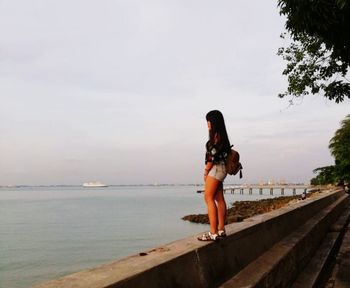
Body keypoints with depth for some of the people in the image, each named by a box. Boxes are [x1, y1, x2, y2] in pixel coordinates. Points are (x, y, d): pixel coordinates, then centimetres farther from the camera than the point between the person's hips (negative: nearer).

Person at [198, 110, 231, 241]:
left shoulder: (217, 135, -13)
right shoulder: (221, 135, 17)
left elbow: (213, 155, -18)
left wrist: (206, 171, -10)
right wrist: (207, 170, 11)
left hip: (216, 169, -10)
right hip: (219, 169, 10)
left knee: (209, 198, -12)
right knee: (219, 199, 10)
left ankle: (213, 233, -14)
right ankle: (221, 230, 16)